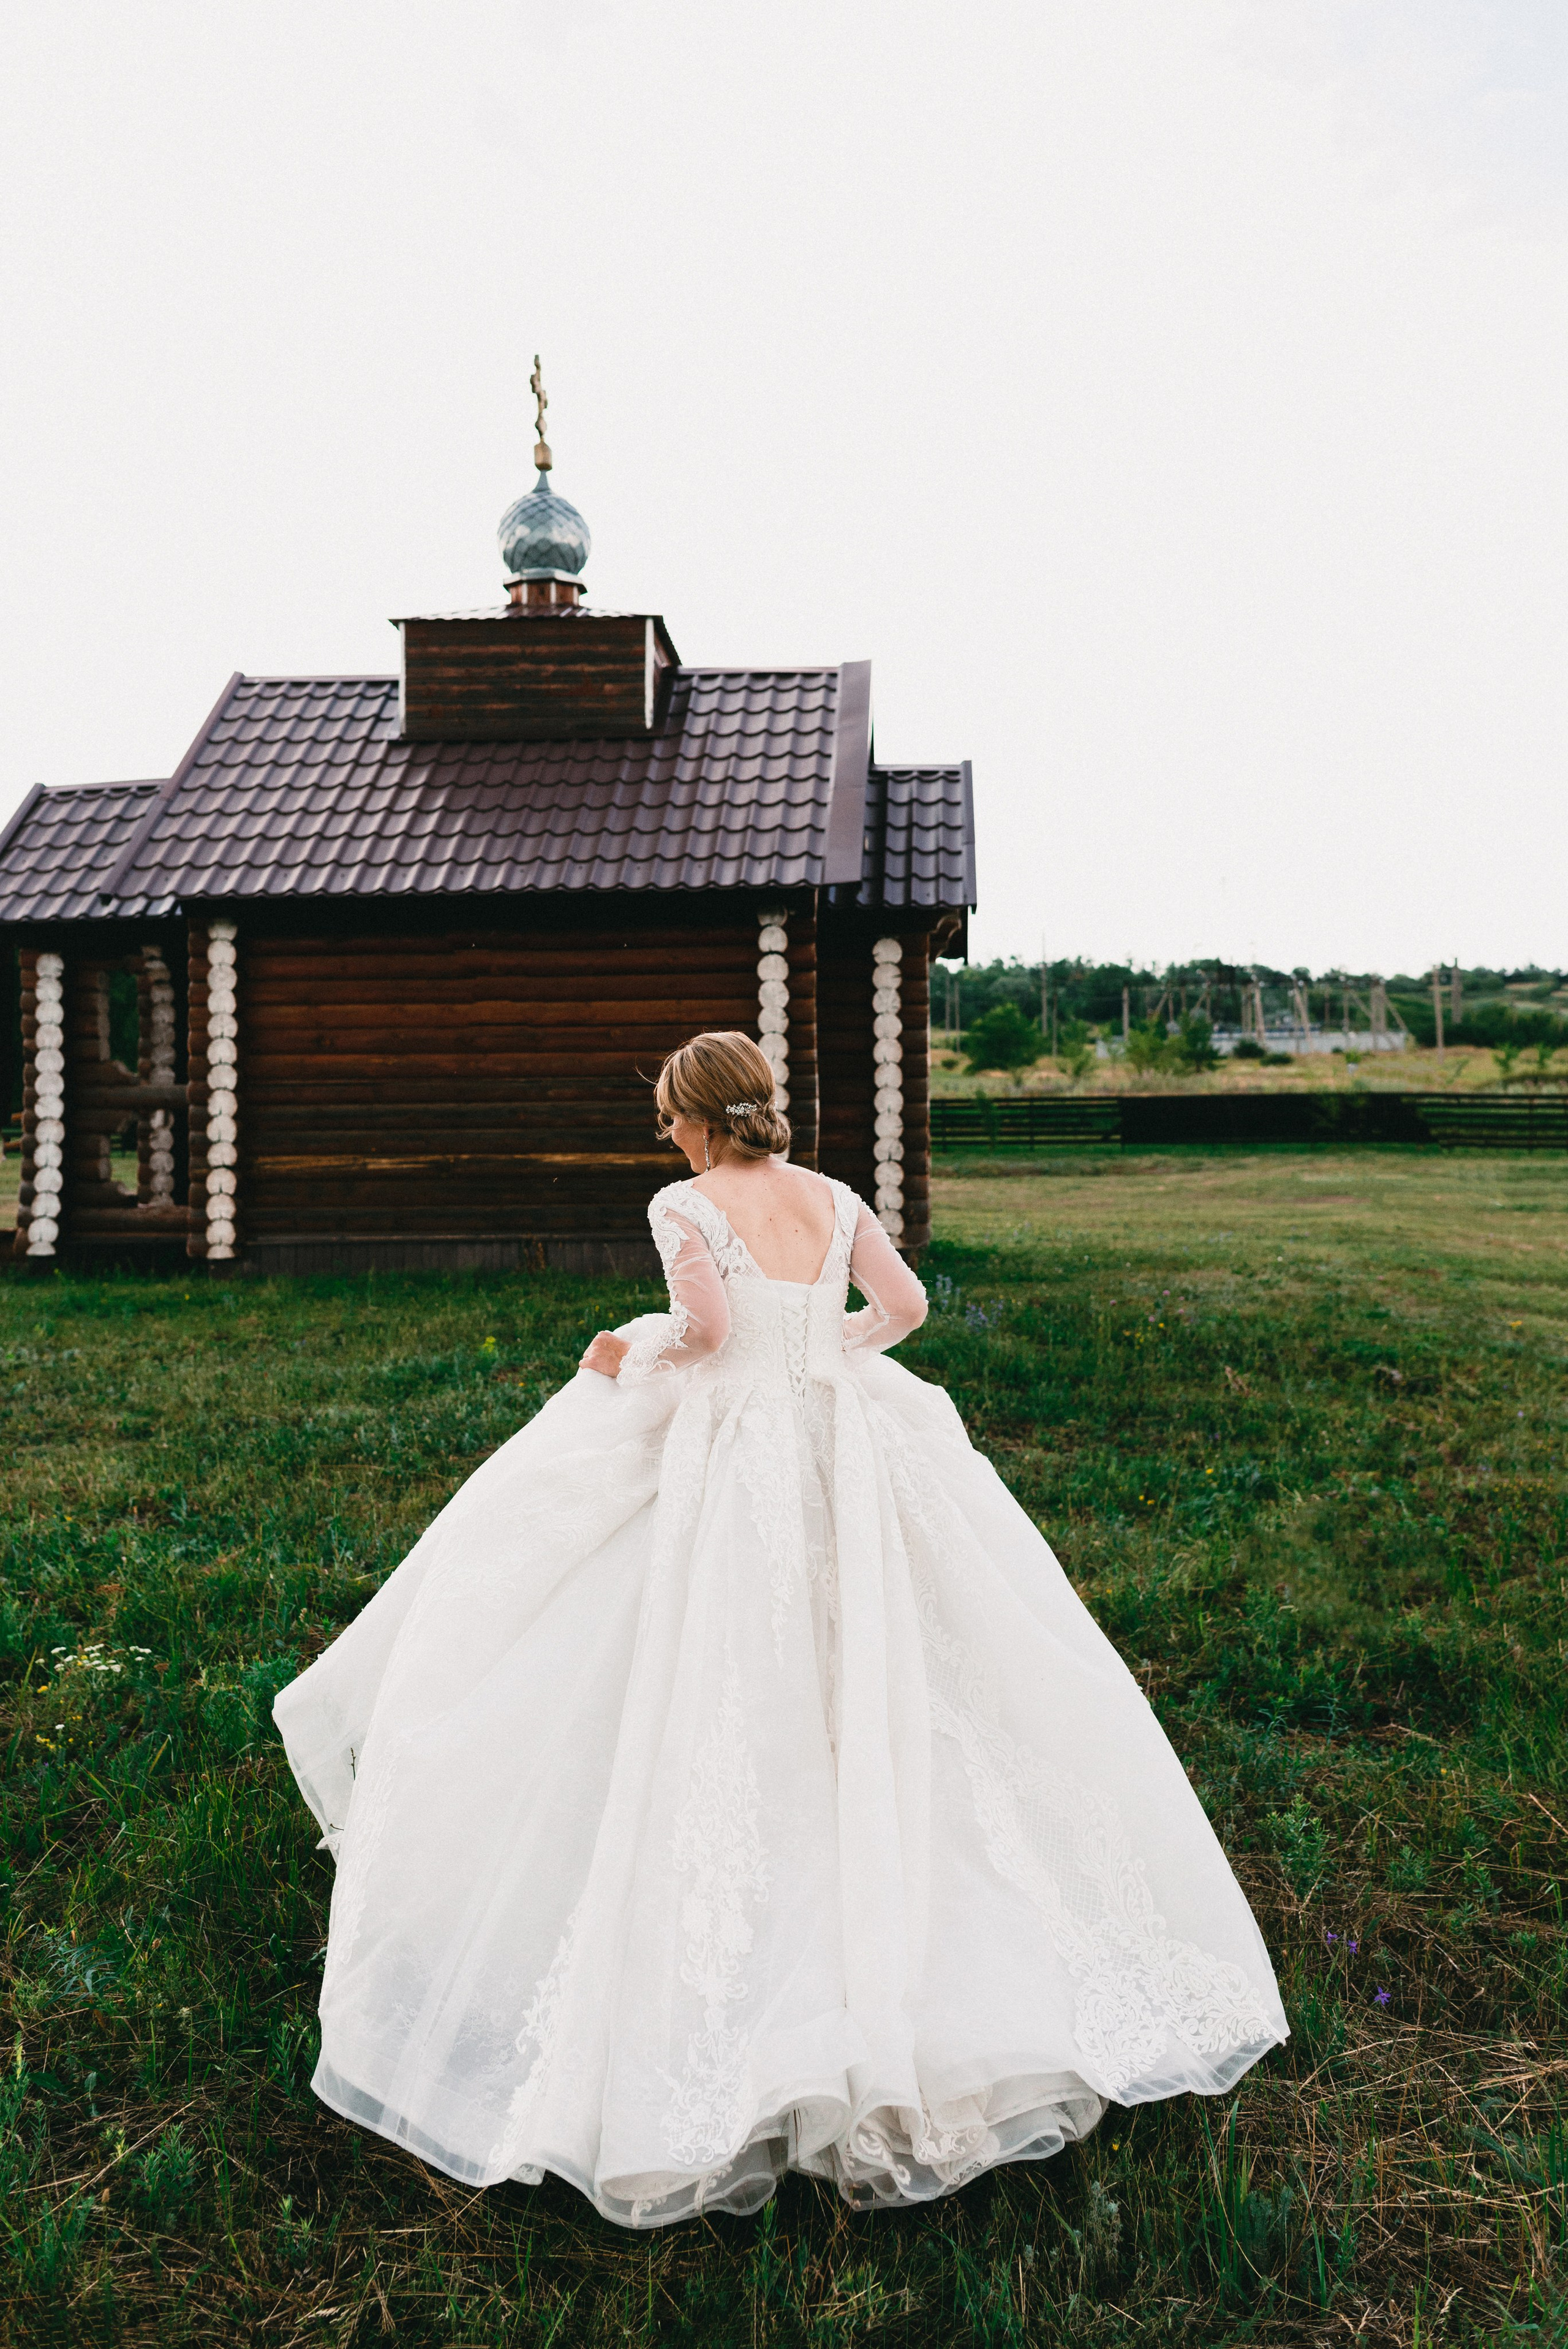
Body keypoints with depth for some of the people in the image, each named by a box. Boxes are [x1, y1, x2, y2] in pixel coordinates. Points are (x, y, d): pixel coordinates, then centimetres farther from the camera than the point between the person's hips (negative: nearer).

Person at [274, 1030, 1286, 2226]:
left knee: (730, 1722, 2)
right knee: (878, 1710, 12)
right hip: (850, 1456, 5)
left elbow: (707, 1327, -20)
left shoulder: (686, 1205, -8)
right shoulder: (834, 1199, 6)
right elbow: (906, 1304, 5)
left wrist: (631, 1358, -2)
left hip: (733, 1465, -5)